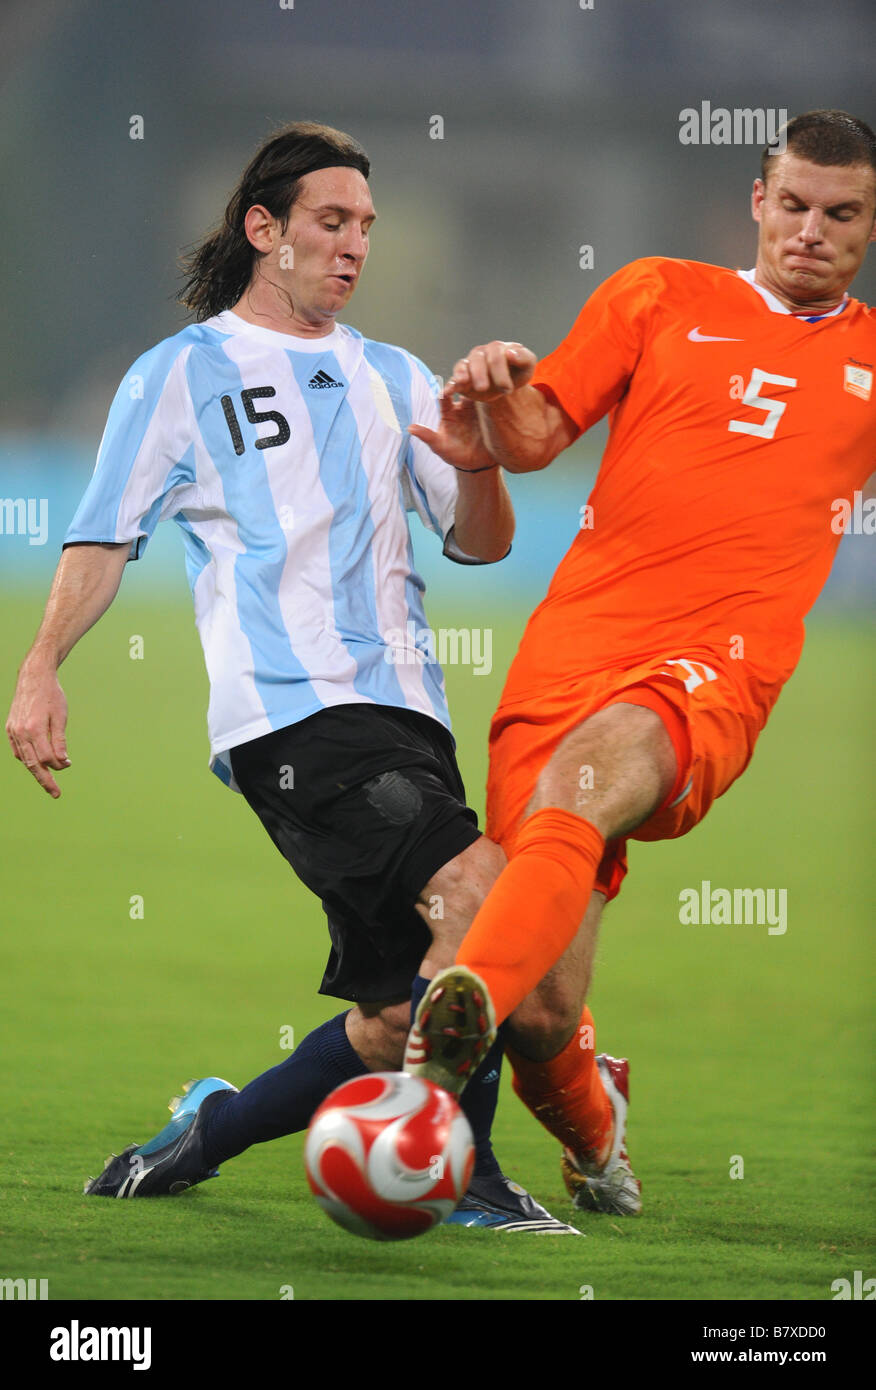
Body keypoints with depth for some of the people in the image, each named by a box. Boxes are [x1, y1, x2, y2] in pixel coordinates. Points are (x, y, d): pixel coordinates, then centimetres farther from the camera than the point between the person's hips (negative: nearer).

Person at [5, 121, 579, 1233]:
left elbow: (481, 545, 18)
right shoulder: (180, 376, 7)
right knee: (478, 886, -25)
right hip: (288, 713, -6)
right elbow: (105, 536, 5)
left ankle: (207, 1131, 21)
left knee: (401, 1018, 2)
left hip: (400, 706, 7)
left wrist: (476, 467, -5)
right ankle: (464, 1173, -14)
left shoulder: (392, 378, 22)